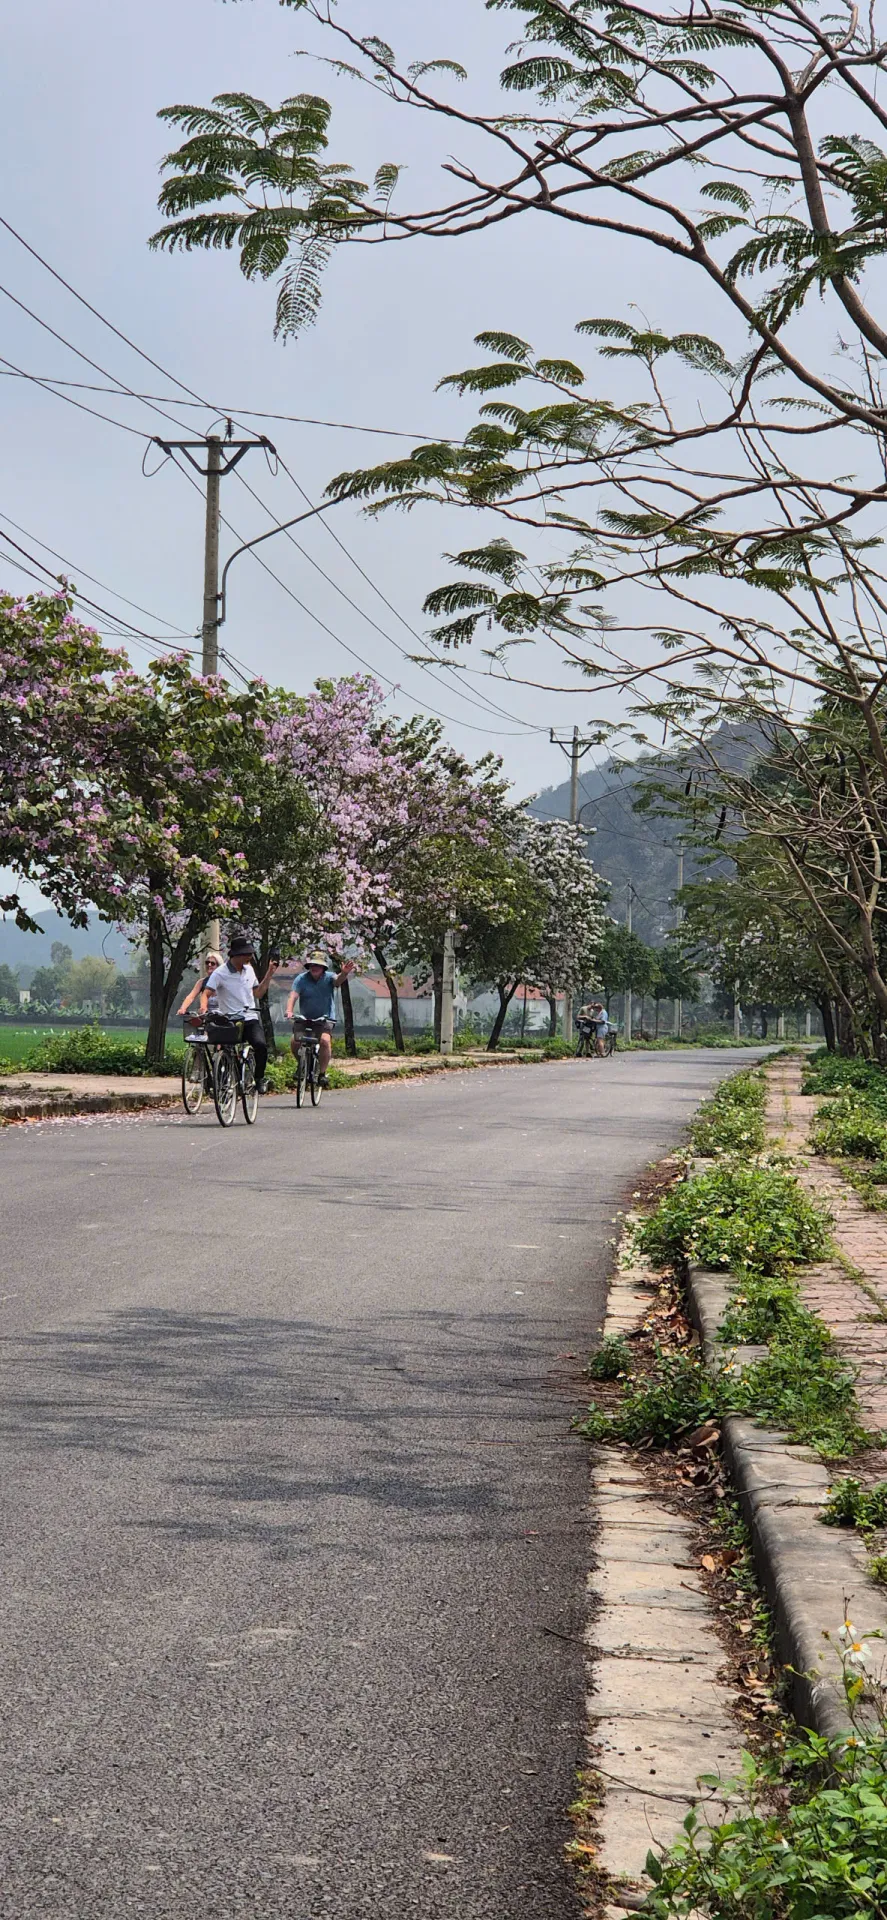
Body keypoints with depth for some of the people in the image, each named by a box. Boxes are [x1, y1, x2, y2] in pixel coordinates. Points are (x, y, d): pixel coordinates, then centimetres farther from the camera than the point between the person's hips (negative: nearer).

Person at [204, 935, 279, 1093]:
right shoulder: (221, 973, -5)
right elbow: (207, 993, -13)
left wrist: (269, 975, 14)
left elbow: (258, 994, 20)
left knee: (260, 1045, -24)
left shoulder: (249, 970, 13)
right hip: (229, 1020, -3)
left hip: (250, 1019, 3)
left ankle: (259, 1078, -4)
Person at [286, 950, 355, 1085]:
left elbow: (338, 980, -29)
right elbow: (293, 995, -18)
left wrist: (344, 973, -54)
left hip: (325, 1018, -1)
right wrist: (289, 1011, -37)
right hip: (304, 1018, 1)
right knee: (295, 1041, -18)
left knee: (325, 1040, -27)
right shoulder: (301, 979, -6)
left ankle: (322, 1073, -10)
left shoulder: (328, 977, -7)